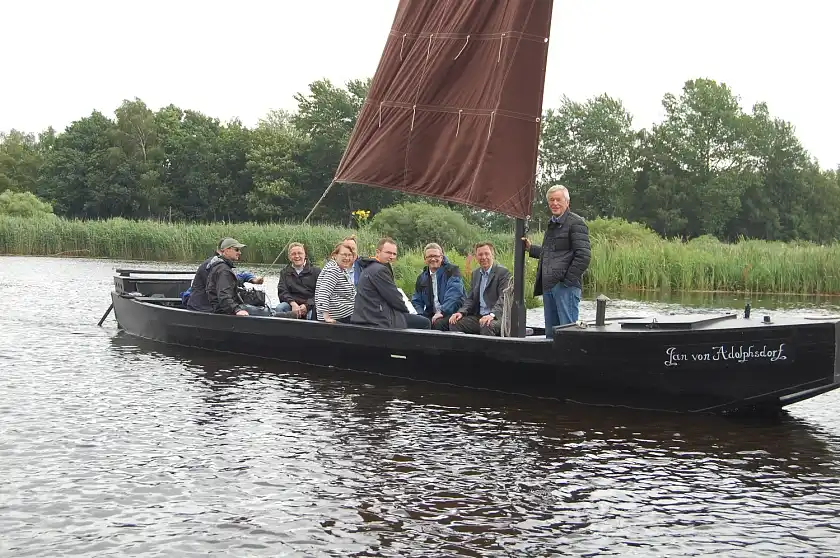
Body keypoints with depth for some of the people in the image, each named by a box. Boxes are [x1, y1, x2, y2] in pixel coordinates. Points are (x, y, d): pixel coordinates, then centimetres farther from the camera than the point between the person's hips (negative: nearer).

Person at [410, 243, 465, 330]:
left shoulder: (452, 270, -2)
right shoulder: (422, 277, 16)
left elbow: (454, 295, -15)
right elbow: (416, 301, 19)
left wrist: (442, 312, -26)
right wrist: (420, 315, -3)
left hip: (452, 313, -5)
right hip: (431, 315, 5)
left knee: (438, 323, -35)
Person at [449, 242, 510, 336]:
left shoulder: (503, 272, -5)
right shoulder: (475, 273, 17)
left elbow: (503, 298, -15)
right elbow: (471, 299, 16)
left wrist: (492, 314, -31)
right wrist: (461, 312, -4)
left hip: (497, 317, -6)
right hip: (478, 317, 6)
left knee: (487, 326, -37)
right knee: (454, 323, -15)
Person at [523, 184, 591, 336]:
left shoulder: (576, 222, -6)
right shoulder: (551, 224, 22)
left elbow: (583, 255, -14)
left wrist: (568, 281, -16)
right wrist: (531, 248, 24)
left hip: (566, 286, -9)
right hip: (548, 286, 9)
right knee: (551, 333, 11)